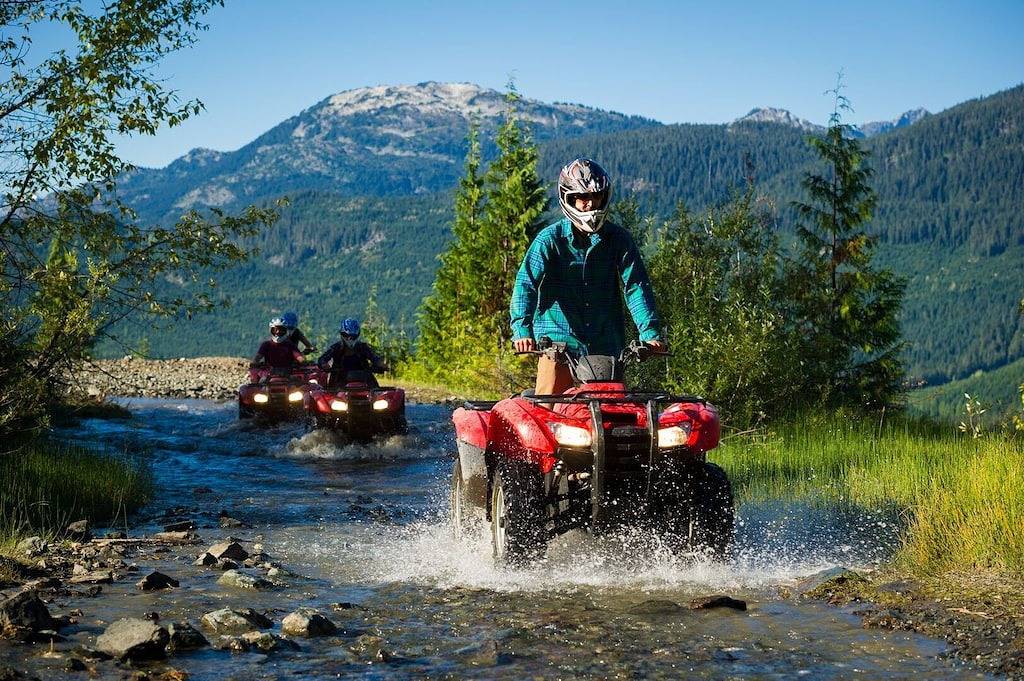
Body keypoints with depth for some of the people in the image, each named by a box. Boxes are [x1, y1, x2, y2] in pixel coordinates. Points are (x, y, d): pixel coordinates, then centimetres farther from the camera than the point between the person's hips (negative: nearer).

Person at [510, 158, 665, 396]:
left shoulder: (618, 239, 4)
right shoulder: (550, 238, -4)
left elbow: (636, 286, -1)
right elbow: (526, 283, -12)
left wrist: (650, 332, -14)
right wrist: (522, 330, -26)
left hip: (606, 346, 3)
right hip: (557, 343, -2)